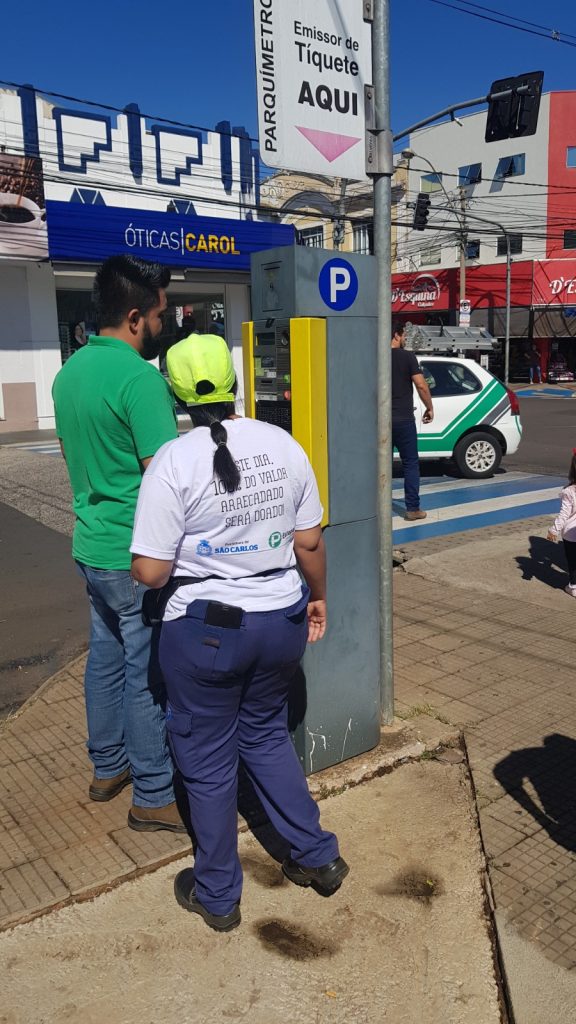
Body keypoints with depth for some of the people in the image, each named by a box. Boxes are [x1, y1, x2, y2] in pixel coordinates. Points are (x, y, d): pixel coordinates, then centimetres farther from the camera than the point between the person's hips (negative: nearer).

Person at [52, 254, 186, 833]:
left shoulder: (69, 372, 8)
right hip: (138, 557, -9)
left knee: (106, 658, 20)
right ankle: (153, 798, 17)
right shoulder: (139, 378, -20)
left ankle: (108, 768, 36)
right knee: (148, 674, 3)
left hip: (91, 546, 9)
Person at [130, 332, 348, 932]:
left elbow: (150, 572, -16)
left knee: (207, 758, 15)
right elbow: (310, 542, 1)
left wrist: (138, 567, 7)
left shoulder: (174, 462, -17)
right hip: (281, 620, 5)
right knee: (266, 735, 26)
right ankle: (317, 857, 35)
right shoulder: (283, 445, -4)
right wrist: (317, 596, 18)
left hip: (206, 631, -4)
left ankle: (217, 895, 33)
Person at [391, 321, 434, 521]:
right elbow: (421, 386, -12)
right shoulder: (407, 357, -7)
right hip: (403, 419, -4)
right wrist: (430, 408, 1)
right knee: (410, 464, 5)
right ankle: (413, 508, 4)